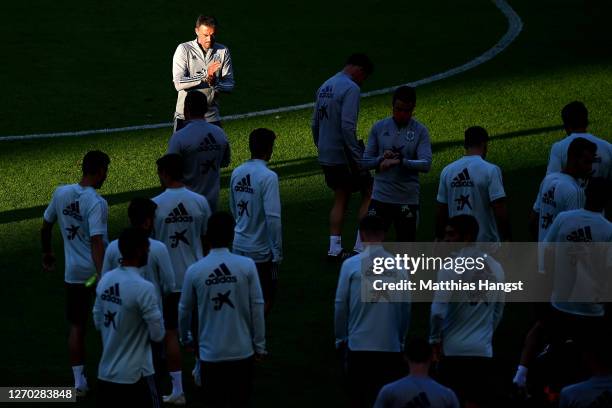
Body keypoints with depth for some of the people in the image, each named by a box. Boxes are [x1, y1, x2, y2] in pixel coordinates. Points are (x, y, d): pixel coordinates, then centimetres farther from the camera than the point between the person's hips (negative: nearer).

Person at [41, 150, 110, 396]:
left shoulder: (61, 193, -2)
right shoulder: (97, 203, -19)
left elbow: (46, 225, 11)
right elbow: (97, 241, -29)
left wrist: (47, 253, 28)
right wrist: (101, 275, -35)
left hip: (74, 273, 4)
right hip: (96, 271, -4)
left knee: (77, 326, 10)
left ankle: (79, 381, 8)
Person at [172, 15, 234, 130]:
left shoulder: (223, 51, 4)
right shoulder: (184, 49, -4)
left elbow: (229, 84, 2)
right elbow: (178, 83, -13)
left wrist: (215, 84, -20)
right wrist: (205, 75, -21)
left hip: (212, 118, 2)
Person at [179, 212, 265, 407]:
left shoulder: (194, 271, -6)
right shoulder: (247, 266, -9)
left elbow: (184, 310, 6)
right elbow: (257, 307, -5)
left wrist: (185, 339, 25)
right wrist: (259, 345, 5)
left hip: (211, 353, 0)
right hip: (242, 352, 0)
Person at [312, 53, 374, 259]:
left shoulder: (325, 86, 14)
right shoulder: (350, 88, -14)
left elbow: (315, 124, 18)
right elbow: (347, 126, -23)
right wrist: (358, 157, -20)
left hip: (326, 155, 8)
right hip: (344, 155, -8)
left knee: (340, 199, 15)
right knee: (368, 194, 4)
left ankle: (334, 247, 7)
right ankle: (360, 244, -1)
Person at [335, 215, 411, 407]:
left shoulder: (351, 265, -6)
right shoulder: (400, 266, -1)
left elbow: (341, 305, -3)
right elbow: (406, 307, 4)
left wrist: (340, 338, 10)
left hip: (358, 344, -1)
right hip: (391, 345, 1)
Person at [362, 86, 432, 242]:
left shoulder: (420, 131, -1)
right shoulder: (379, 128, 5)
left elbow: (426, 164, -12)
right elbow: (366, 161, 6)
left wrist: (400, 161, -24)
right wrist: (381, 159, -14)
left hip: (408, 199, -1)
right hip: (380, 198, 1)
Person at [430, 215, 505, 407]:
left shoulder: (451, 267, -11)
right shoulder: (495, 267, 7)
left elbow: (438, 310, -14)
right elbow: (498, 311, 13)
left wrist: (435, 339, -2)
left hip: (453, 350, -4)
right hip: (483, 350, 4)